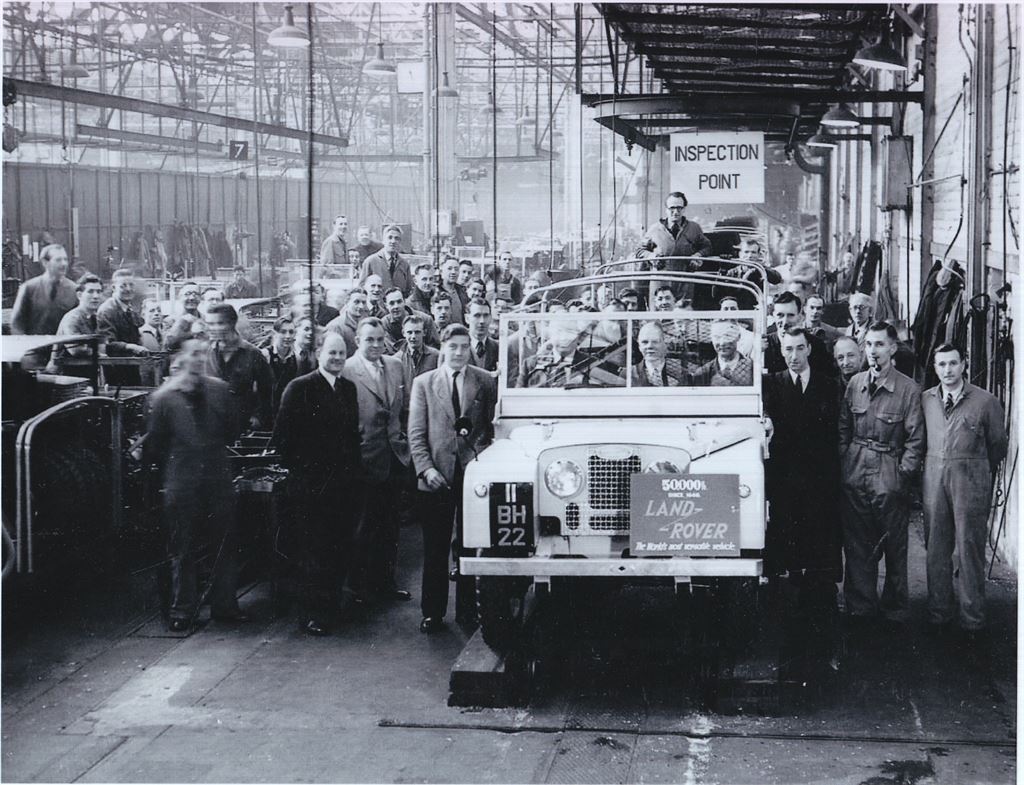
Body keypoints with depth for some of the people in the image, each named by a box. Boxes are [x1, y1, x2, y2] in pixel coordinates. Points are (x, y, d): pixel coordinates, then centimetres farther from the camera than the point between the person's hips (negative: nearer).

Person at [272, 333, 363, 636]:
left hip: (344, 483, 6)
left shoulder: (349, 389, 12)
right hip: (311, 484, -5)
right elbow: (282, 435, -7)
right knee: (313, 550, -1)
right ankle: (313, 613, 5)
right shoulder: (300, 387, -7)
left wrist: (354, 468, 9)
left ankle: (330, 605, 20)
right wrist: (298, 468, -5)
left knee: (340, 549, 8)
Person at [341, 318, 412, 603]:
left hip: (394, 455, 6)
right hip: (365, 459, -5)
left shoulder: (396, 366, 7)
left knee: (389, 524, 14)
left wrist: (404, 442, 11)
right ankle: (358, 584, 17)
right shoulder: (346, 371, -11)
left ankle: (385, 580, 25)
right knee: (364, 525, 4)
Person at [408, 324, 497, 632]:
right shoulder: (424, 383, 6)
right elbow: (416, 433, 2)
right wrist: (426, 468, -10)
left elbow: (494, 425, 6)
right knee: (435, 549, 4)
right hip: (437, 476, 0)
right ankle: (433, 612, 11)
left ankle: (467, 610, 15)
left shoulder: (485, 381, 7)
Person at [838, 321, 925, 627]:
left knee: (894, 547, 4)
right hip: (854, 476, 4)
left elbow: (915, 440, -4)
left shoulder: (909, 389, -5)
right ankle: (860, 605, 19)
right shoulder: (854, 384, 7)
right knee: (856, 545, 8)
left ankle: (895, 608, 17)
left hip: (889, 478, -3)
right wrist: (843, 463, 4)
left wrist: (903, 474, -9)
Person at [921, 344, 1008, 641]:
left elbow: (997, 446, 8)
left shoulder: (986, 401, -3)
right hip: (934, 479, 3)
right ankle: (939, 613, 18)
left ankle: (972, 620, 8)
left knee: (970, 548, -1)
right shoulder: (925, 399, 6)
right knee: (936, 549, 7)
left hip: (971, 482, -3)